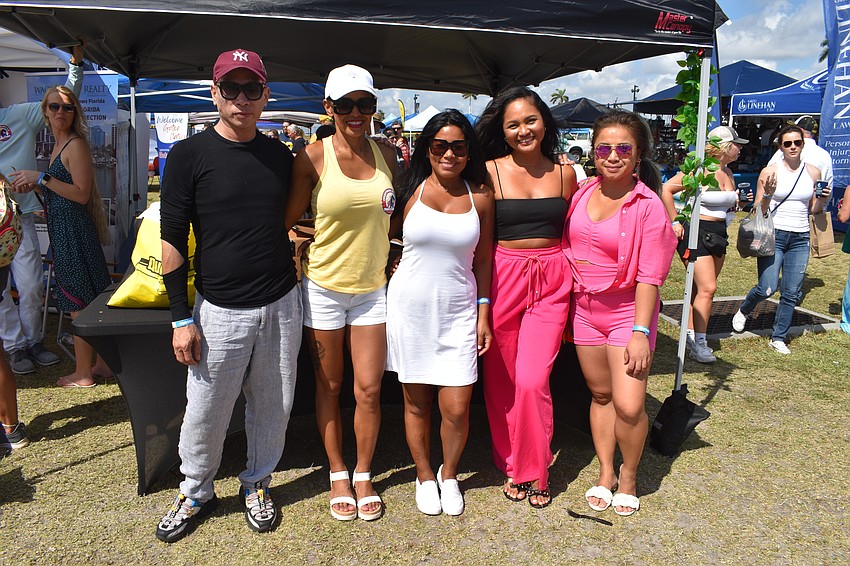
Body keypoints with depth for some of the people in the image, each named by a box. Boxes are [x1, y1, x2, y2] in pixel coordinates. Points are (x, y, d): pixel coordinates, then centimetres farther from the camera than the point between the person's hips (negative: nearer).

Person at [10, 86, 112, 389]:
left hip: (73, 230, -9)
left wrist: (42, 178, -18)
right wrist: (35, 187, 9)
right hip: (63, 230, 9)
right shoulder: (59, 146, 17)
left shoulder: (76, 145, -12)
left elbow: (81, 194, -19)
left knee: (79, 305, -1)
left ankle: (83, 374, 10)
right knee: (89, 301, 14)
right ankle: (102, 362, 24)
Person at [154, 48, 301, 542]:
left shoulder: (280, 156, 6)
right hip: (220, 311, -3)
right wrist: (182, 319, -7)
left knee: (273, 408, 13)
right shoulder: (190, 155, -5)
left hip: (281, 306, 3)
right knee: (206, 414, 8)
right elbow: (173, 240, -5)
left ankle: (257, 484, 37)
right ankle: (196, 493, 34)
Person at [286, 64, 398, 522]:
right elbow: (288, 222, -4)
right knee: (329, 386, 12)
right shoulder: (313, 158, -9)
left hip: (374, 288, 2)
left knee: (369, 389, 5)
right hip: (324, 286, -2)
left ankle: (364, 474, 27)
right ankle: (337, 473, 31)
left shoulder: (386, 156, 2)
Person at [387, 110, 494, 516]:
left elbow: (483, 260, 6)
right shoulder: (410, 190, -2)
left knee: (456, 409, 0)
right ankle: (424, 475, 34)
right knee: (416, 403, 10)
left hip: (458, 310, 1)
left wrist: (483, 315, 4)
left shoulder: (480, 196, 2)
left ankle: (449, 474, 29)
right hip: (410, 307, 0)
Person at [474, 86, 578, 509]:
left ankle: (534, 471, 15)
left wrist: (573, 288, 8)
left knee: (533, 380, -6)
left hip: (551, 282, 1)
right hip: (501, 278, -1)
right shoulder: (490, 171, -2)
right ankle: (510, 463, 28)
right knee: (501, 379, 7)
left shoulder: (564, 173, 6)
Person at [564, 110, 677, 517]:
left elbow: (649, 277, -13)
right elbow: (566, 247, 11)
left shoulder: (648, 206, -12)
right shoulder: (582, 194, 2)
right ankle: (605, 474, 29)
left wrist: (641, 332, -17)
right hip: (585, 308, 4)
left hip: (627, 310, -4)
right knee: (600, 395, 13)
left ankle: (628, 476, 18)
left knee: (629, 405, -9)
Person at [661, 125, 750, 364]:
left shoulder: (728, 172, 13)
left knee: (702, 288, 10)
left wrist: (740, 201, 5)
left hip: (718, 233, 9)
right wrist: (675, 222, -16)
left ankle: (691, 334, 19)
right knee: (707, 288, -13)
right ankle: (698, 343, -7)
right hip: (697, 231, -9)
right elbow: (666, 190, -17)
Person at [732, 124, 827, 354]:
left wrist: (823, 200, -3)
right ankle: (743, 311, 21)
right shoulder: (770, 172, -3)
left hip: (800, 238, 3)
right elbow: (758, 210, 0)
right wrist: (768, 195, -18)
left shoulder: (813, 172, 8)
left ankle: (778, 337, 17)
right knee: (767, 288, -11)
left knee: (791, 293, 3)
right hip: (774, 235, -3)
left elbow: (813, 210, 17)